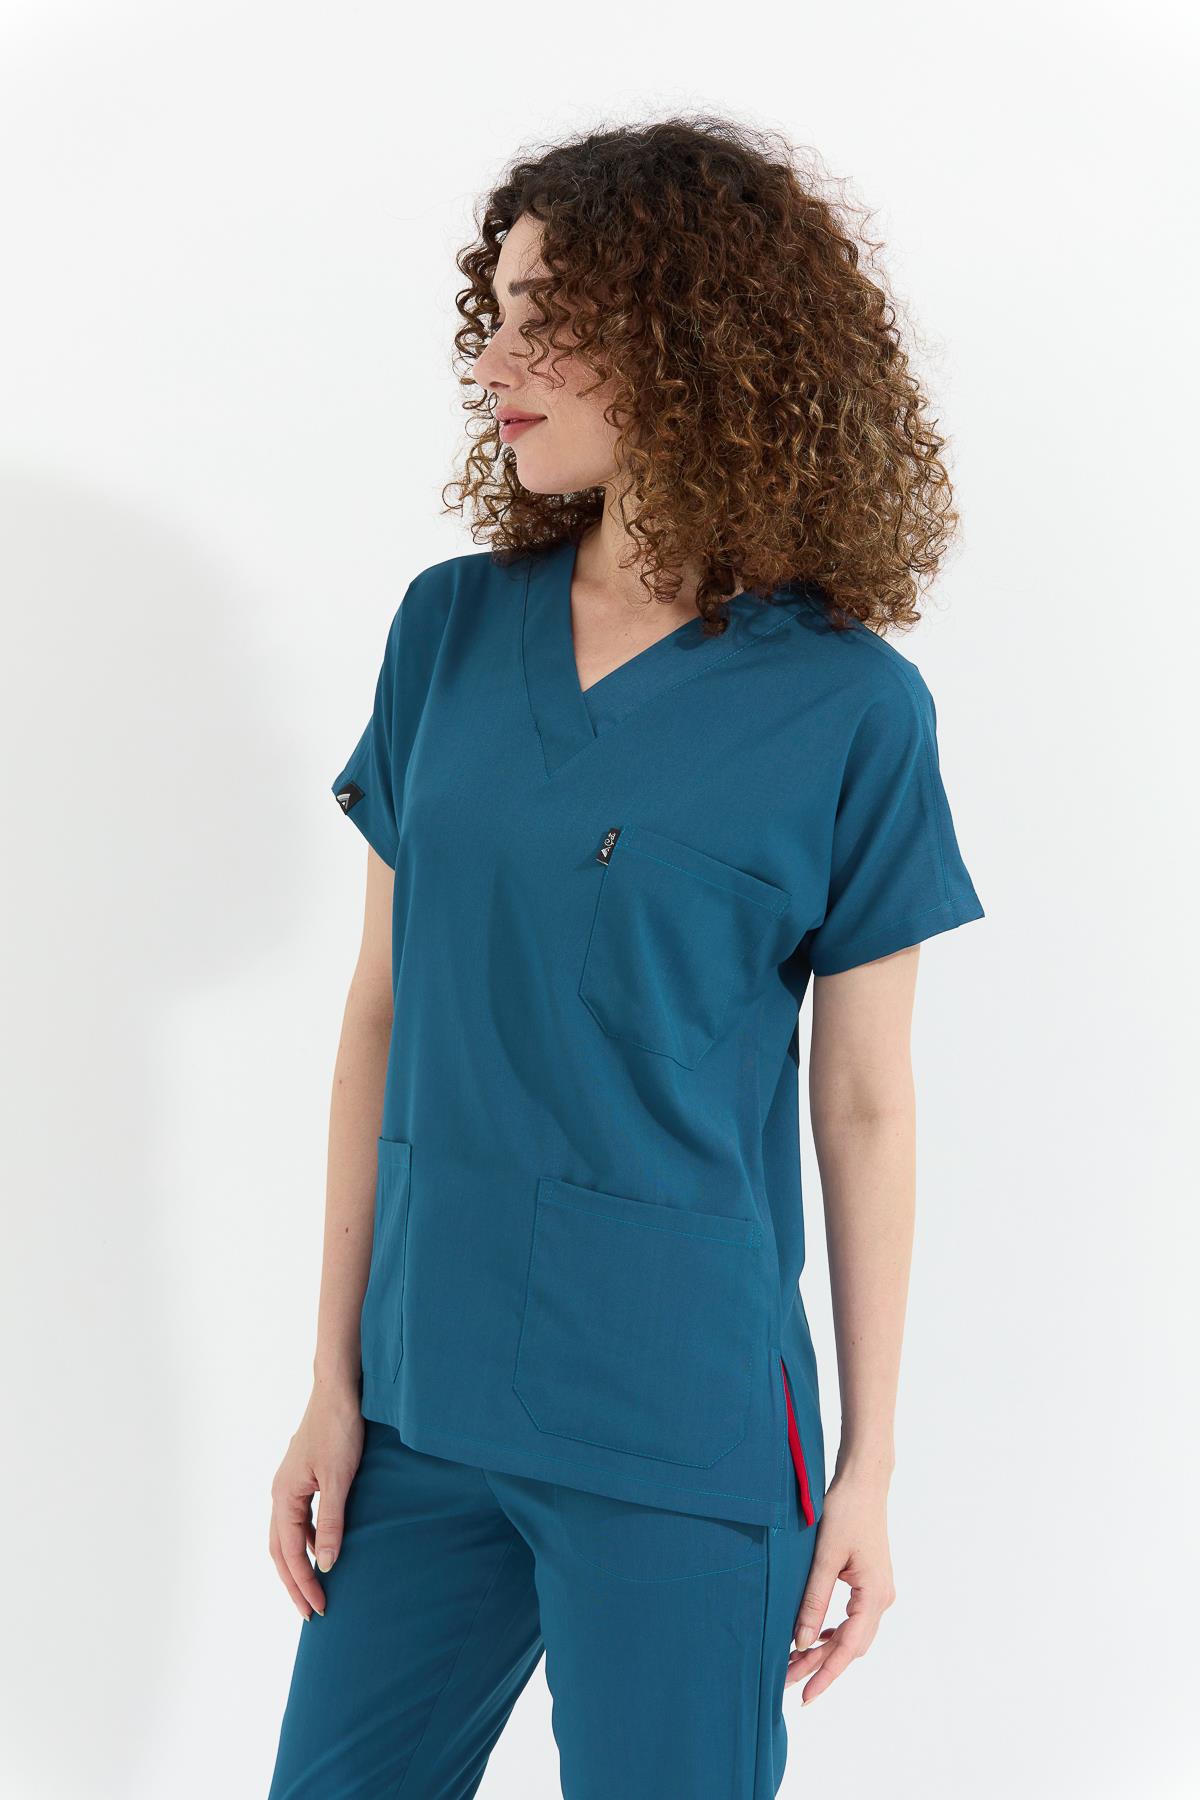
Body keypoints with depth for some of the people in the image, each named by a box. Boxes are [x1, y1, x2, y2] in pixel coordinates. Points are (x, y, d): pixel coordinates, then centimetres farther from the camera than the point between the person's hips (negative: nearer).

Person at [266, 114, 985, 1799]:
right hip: (425, 1393, 4)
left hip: (683, 1431, -3)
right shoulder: (449, 629, 2)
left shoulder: (847, 706, -8)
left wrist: (870, 1464, 0)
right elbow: (384, 1005, 4)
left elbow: (865, 1105, -4)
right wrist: (335, 1377, 5)